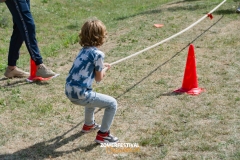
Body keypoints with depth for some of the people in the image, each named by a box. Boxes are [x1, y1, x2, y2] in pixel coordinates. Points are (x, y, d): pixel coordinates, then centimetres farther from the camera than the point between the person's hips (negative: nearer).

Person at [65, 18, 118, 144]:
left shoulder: (84, 50, 10)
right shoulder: (98, 54, -13)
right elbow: (99, 78, -2)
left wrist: (101, 66, 20)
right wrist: (105, 69, 15)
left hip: (69, 91, 9)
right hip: (80, 95, -9)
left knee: (92, 95, 39)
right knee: (112, 103, 3)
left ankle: (88, 124, 53)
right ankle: (102, 135, 7)